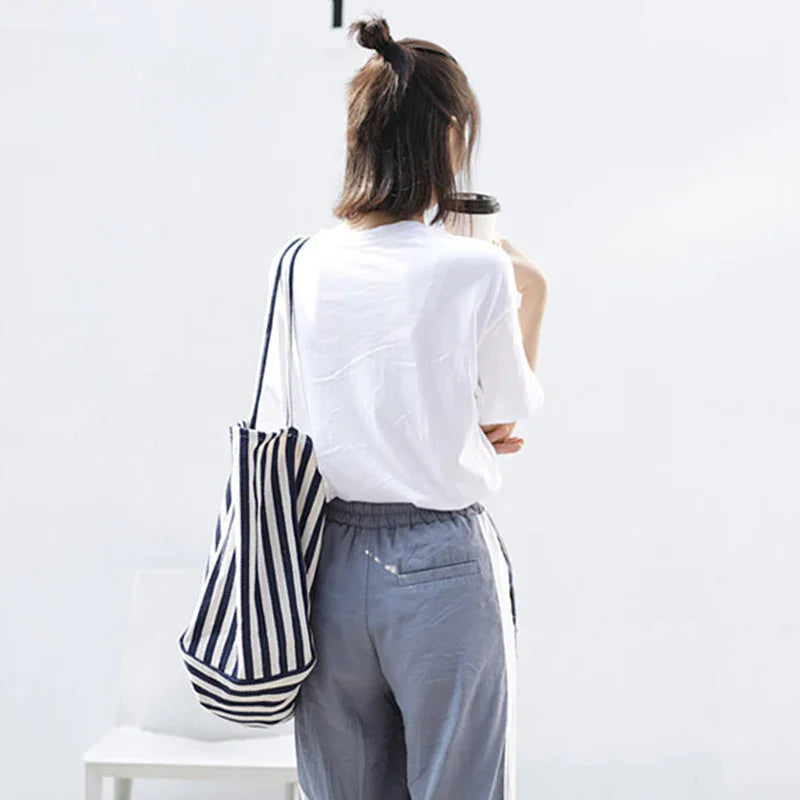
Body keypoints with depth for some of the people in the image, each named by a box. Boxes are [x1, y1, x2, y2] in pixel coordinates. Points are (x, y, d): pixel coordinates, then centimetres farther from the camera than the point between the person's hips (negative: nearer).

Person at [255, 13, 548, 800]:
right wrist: (530, 297, 11)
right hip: (442, 564, -4)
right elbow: (500, 424, 0)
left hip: (331, 561, 4)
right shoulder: (476, 269, -13)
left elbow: (281, 426, 8)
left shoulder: (302, 264, 0)